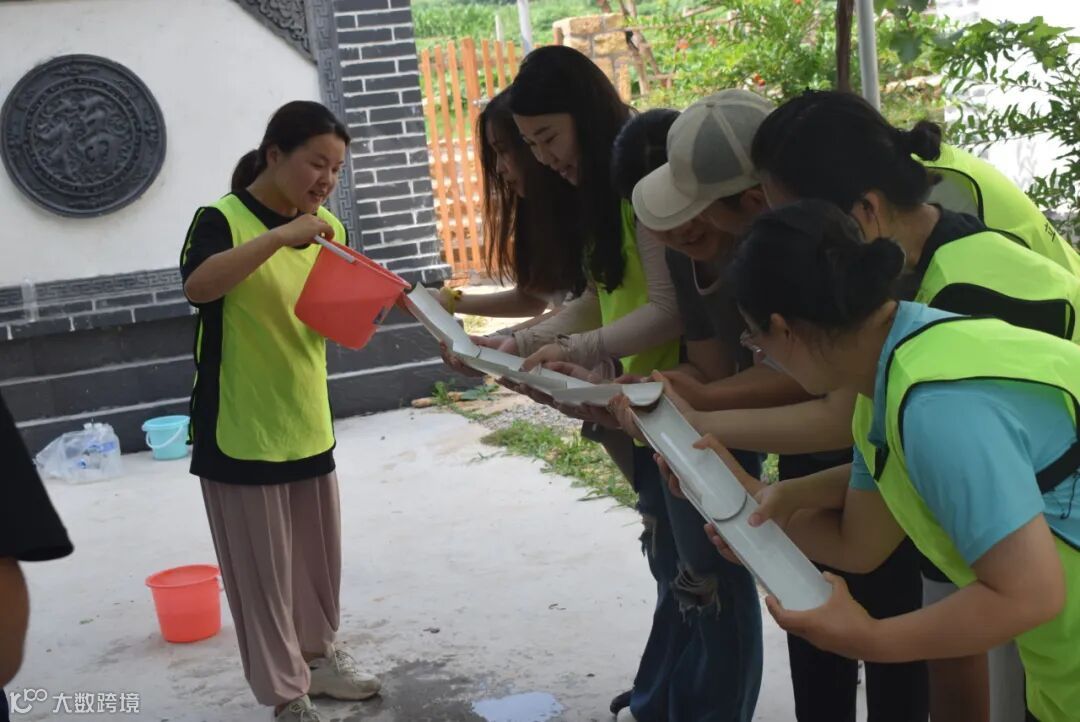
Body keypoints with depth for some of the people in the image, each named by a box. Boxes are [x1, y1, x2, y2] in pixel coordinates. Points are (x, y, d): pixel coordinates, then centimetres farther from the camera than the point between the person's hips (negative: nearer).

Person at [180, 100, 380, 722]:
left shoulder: (328, 229, 7)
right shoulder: (224, 218, -13)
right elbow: (198, 285, -32)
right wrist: (280, 236, -37)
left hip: (308, 425, 6)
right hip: (241, 431, -6)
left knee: (319, 554, 18)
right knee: (263, 569, 2)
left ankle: (318, 655, 38)